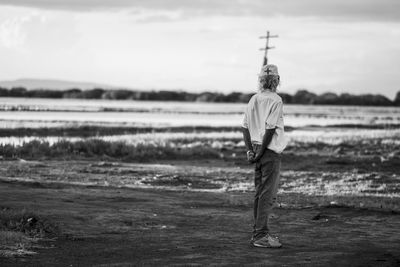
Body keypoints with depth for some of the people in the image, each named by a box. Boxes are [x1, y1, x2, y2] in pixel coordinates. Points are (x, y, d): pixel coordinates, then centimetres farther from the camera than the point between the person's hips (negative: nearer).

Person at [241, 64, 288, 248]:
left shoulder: (253, 99, 10)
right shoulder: (275, 100, -12)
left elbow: (245, 127, 10)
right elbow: (270, 129, -17)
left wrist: (250, 150, 8)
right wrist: (260, 153, -12)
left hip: (257, 149, 8)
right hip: (270, 151, -8)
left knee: (260, 193, 14)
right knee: (268, 195, -6)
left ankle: (257, 233, 19)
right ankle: (261, 235, -7)